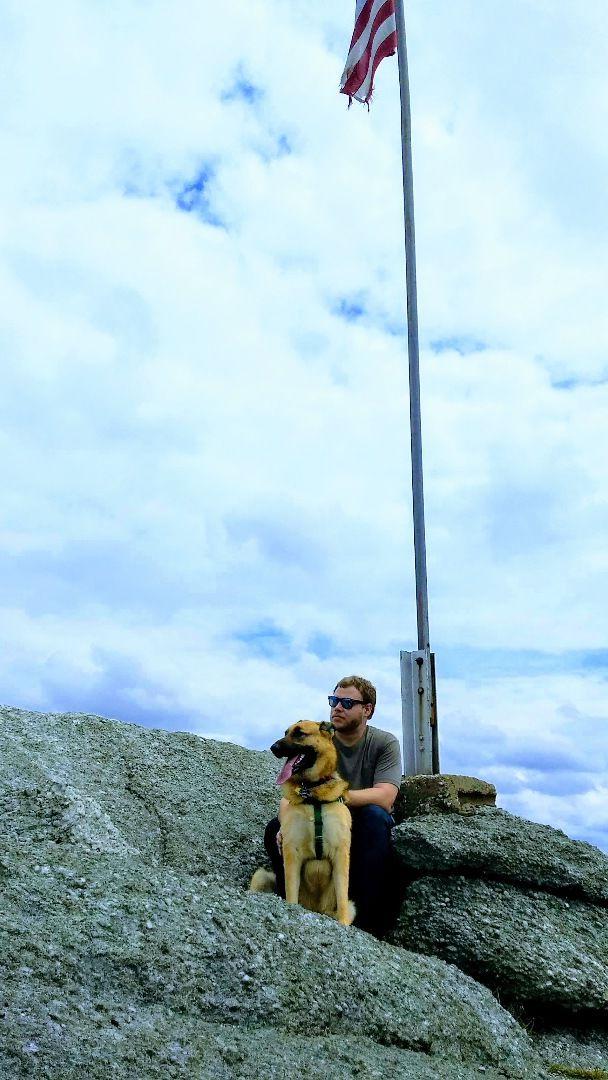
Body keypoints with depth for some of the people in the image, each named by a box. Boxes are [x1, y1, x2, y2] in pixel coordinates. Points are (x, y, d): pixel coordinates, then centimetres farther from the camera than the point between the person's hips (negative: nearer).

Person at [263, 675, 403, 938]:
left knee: (374, 815, -35)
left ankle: (367, 924, -31)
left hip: (367, 832, -2)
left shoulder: (385, 743, -9)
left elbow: (384, 797, -25)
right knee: (276, 829, -22)